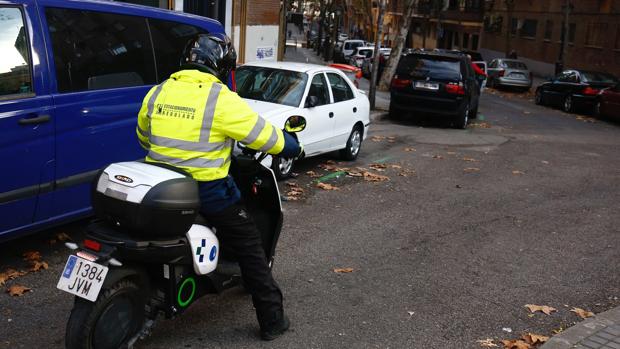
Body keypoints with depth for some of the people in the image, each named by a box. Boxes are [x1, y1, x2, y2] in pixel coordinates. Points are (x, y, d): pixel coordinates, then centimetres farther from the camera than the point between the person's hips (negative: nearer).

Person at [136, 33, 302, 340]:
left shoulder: (157, 93, 5)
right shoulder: (221, 99, -13)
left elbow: (144, 138, 20)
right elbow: (264, 135, -9)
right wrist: (293, 146, 10)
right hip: (206, 192, -5)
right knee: (249, 246, 8)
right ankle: (272, 319, 13)